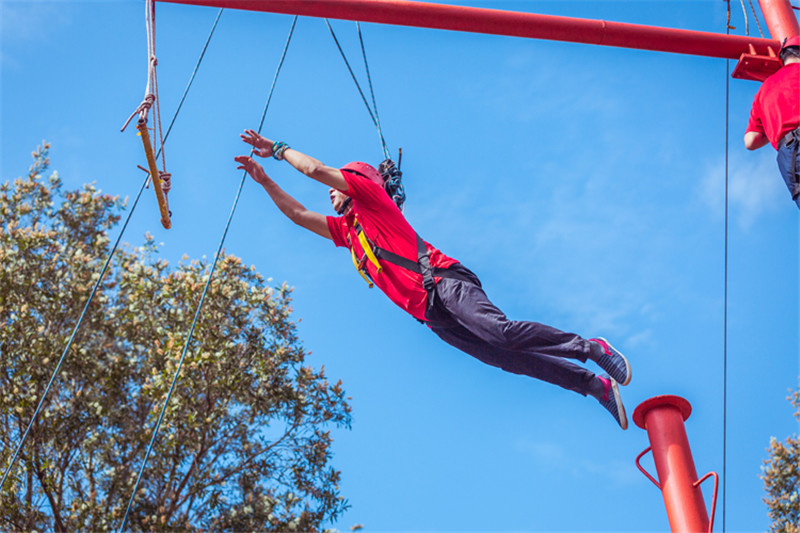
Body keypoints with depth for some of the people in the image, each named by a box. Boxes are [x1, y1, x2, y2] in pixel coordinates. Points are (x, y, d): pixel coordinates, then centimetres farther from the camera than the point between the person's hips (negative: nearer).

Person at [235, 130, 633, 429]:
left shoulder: (371, 196, 10)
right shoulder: (345, 229, 30)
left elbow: (316, 169, 3)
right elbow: (298, 214, 31)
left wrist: (278, 148, 15)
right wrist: (265, 180, 27)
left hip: (443, 280, -6)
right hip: (430, 314, 6)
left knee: (501, 333, -27)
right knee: (504, 358, -6)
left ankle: (590, 348, -15)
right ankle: (594, 385, -4)